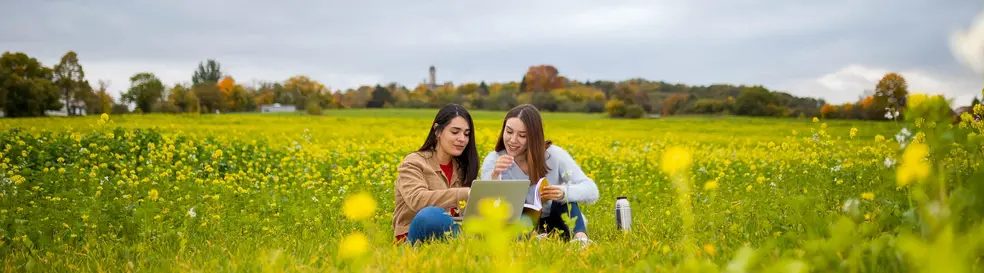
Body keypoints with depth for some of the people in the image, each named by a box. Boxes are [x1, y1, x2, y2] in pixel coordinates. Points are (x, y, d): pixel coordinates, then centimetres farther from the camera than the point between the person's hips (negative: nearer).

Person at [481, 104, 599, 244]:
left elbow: (592, 192, -21)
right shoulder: (493, 161, -9)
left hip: (558, 225, -1)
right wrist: (495, 176, -37)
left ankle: (580, 236, -39)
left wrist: (564, 192, -42)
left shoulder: (554, 155, -13)